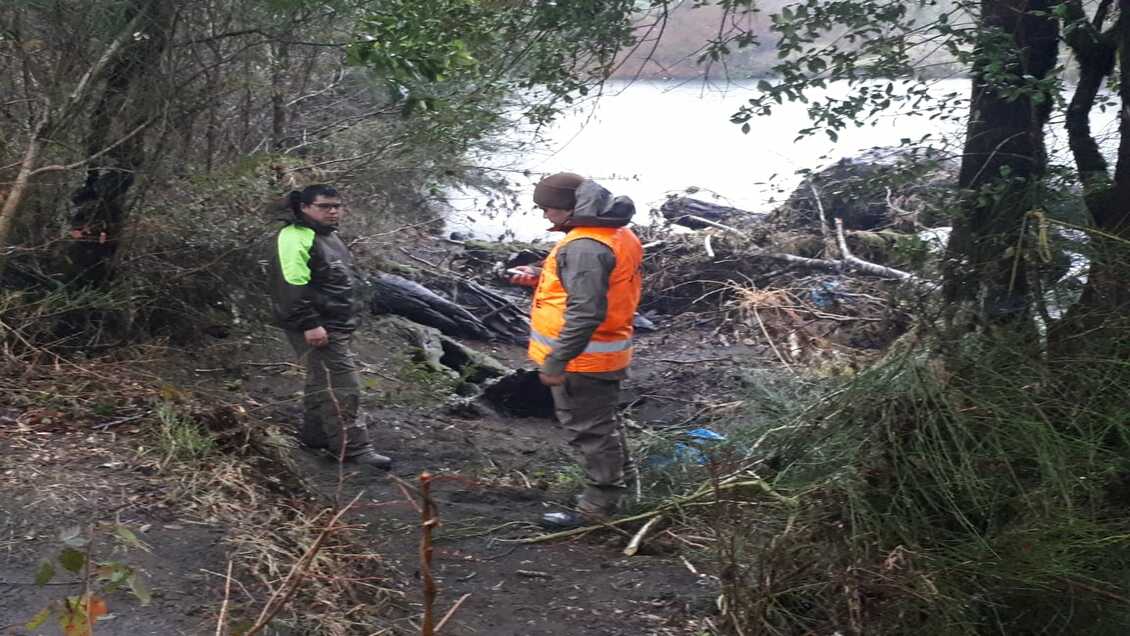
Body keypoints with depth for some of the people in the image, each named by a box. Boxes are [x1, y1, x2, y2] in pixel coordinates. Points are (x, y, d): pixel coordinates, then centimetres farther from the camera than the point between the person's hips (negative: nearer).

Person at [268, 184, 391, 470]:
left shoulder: (329, 237, 19)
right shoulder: (295, 238, -15)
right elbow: (292, 286, -23)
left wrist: (349, 322, 30)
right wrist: (310, 325, -27)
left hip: (337, 326, 10)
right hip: (317, 329, -10)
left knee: (323, 381, 18)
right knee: (341, 385, -13)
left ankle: (314, 434, 30)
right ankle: (352, 448, -12)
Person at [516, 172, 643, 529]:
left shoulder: (584, 247, -25)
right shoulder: (615, 234, 7)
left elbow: (586, 312, -30)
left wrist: (556, 362, -27)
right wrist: (540, 280, 9)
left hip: (582, 362, -10)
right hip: (607, 356, 10)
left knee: (589, 430, 2)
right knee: (602, 423, 26)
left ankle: (598, 506, 14)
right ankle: (617, 483, 42)